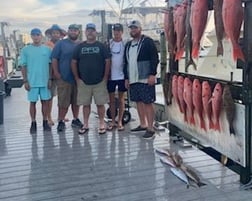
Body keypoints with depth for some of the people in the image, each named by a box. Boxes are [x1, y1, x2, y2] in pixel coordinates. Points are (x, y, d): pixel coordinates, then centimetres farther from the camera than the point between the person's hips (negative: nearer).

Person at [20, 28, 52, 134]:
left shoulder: (47, 49, 3)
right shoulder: (25, 50, 0)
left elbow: (50, 65, 6)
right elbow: (23, 66, 1)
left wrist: (50, 79, 0)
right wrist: (25, 81, -5)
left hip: (45, 81, 1)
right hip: (32, 82, -1)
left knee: (45, 101, 7)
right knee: (32, 102, 5)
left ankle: (45, 122, 20)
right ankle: (33, 123, 15)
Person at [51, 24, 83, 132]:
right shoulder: (61, 44, 2)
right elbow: (54, 59, -1)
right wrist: (56, 72, -8)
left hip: (78, 77, 3)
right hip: (64, 78, -3)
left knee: (76, 101, 12)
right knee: (63, 102, -3)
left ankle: (76, 119, 24)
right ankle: (61, 121, 5)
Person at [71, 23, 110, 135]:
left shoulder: (101, 46, 3)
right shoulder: (79, 47, 8)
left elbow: (107, 61, 0)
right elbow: (74, 63, 9)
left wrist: (105, 78, -5)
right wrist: (77, 78, 2)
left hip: (99, 82, -2)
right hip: (83, 82, 2)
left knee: (100, 103, 1)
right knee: (85, 104, 7)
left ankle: (101, 124, 10)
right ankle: (85, 125, 16)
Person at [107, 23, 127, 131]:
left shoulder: (125, 44, -1)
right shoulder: (108, 43, 3)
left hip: (121, 75, -1)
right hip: (110, 76, 2)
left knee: (121, 99, 7)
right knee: (111, 99, 8)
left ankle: (120, 121, 14)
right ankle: (113, 121, 18)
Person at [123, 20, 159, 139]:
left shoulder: (147, 42, -4)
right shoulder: (128, 45, 19)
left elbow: (155, 58, -11)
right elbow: (126, 62, 22)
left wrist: (152, 74, -18)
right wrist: (126, 78, 17)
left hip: (146, 79, -7)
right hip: (133, 79, 8)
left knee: (148, 103, -6)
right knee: (138, 102, 13)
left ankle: (150, 129, -2)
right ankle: (143, 125, 25)